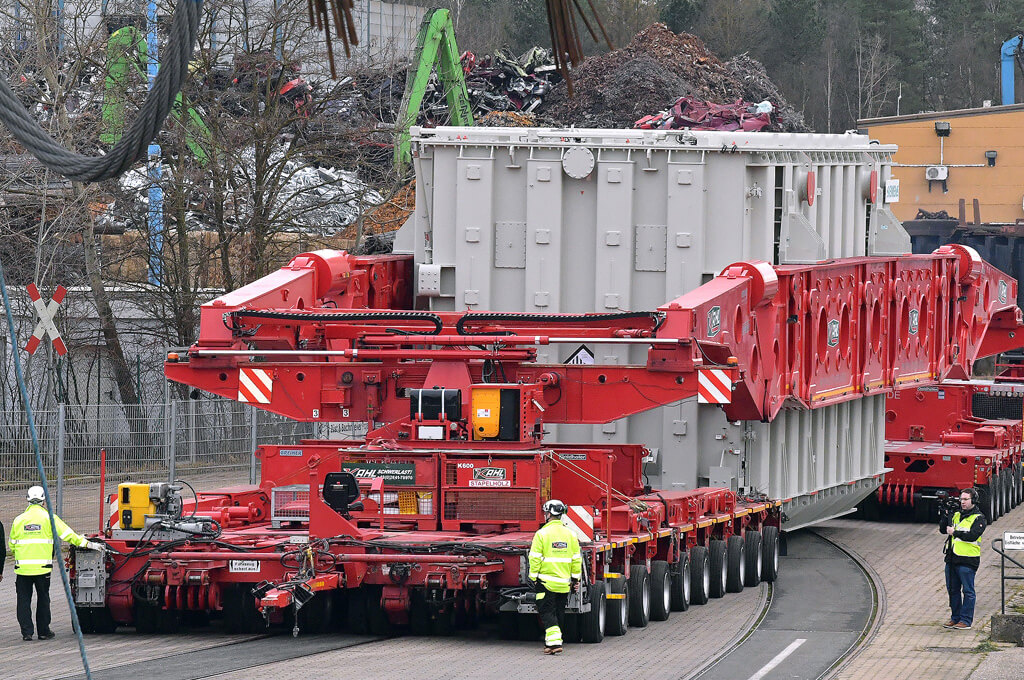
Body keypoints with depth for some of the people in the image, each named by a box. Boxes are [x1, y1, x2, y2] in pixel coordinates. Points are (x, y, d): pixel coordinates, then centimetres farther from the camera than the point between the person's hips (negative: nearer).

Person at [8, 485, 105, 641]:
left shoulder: (19, 520, 5)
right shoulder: (48, 518, -1)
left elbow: (13, 545, 11)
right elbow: (68, 534, -3)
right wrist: (87, 544, 4)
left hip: (22, 567, 1)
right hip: (42, 567, -1)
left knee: (24, 599, 7)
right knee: (43, 599, 10)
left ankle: (26, 632, 4)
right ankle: (43, 631, 14)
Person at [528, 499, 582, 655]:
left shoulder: (542, 533, -9)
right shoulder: (570, 534, 5)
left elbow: (535, 558, -10)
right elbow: (576, 559, 8)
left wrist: (533, 577, -1)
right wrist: (575, 579, 14)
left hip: (546, 581, -5)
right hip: (564, 582, 5)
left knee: (547, 612, -2)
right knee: (559, 612, 15)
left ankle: (554, 642, -16)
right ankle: (553, 641, 22)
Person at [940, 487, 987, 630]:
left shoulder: (978, 518, -3)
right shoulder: (956, 515, 16)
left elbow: (972, 535, -15)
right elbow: (943, 529, 11)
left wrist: (954, 533, -14)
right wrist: (946, 515, -4)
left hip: (967, 560, -7)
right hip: (952, 559, 7)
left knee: (968, 591, -2)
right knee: (953, 590, 11)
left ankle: (966, 621, 0)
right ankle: (955, 618, 21)